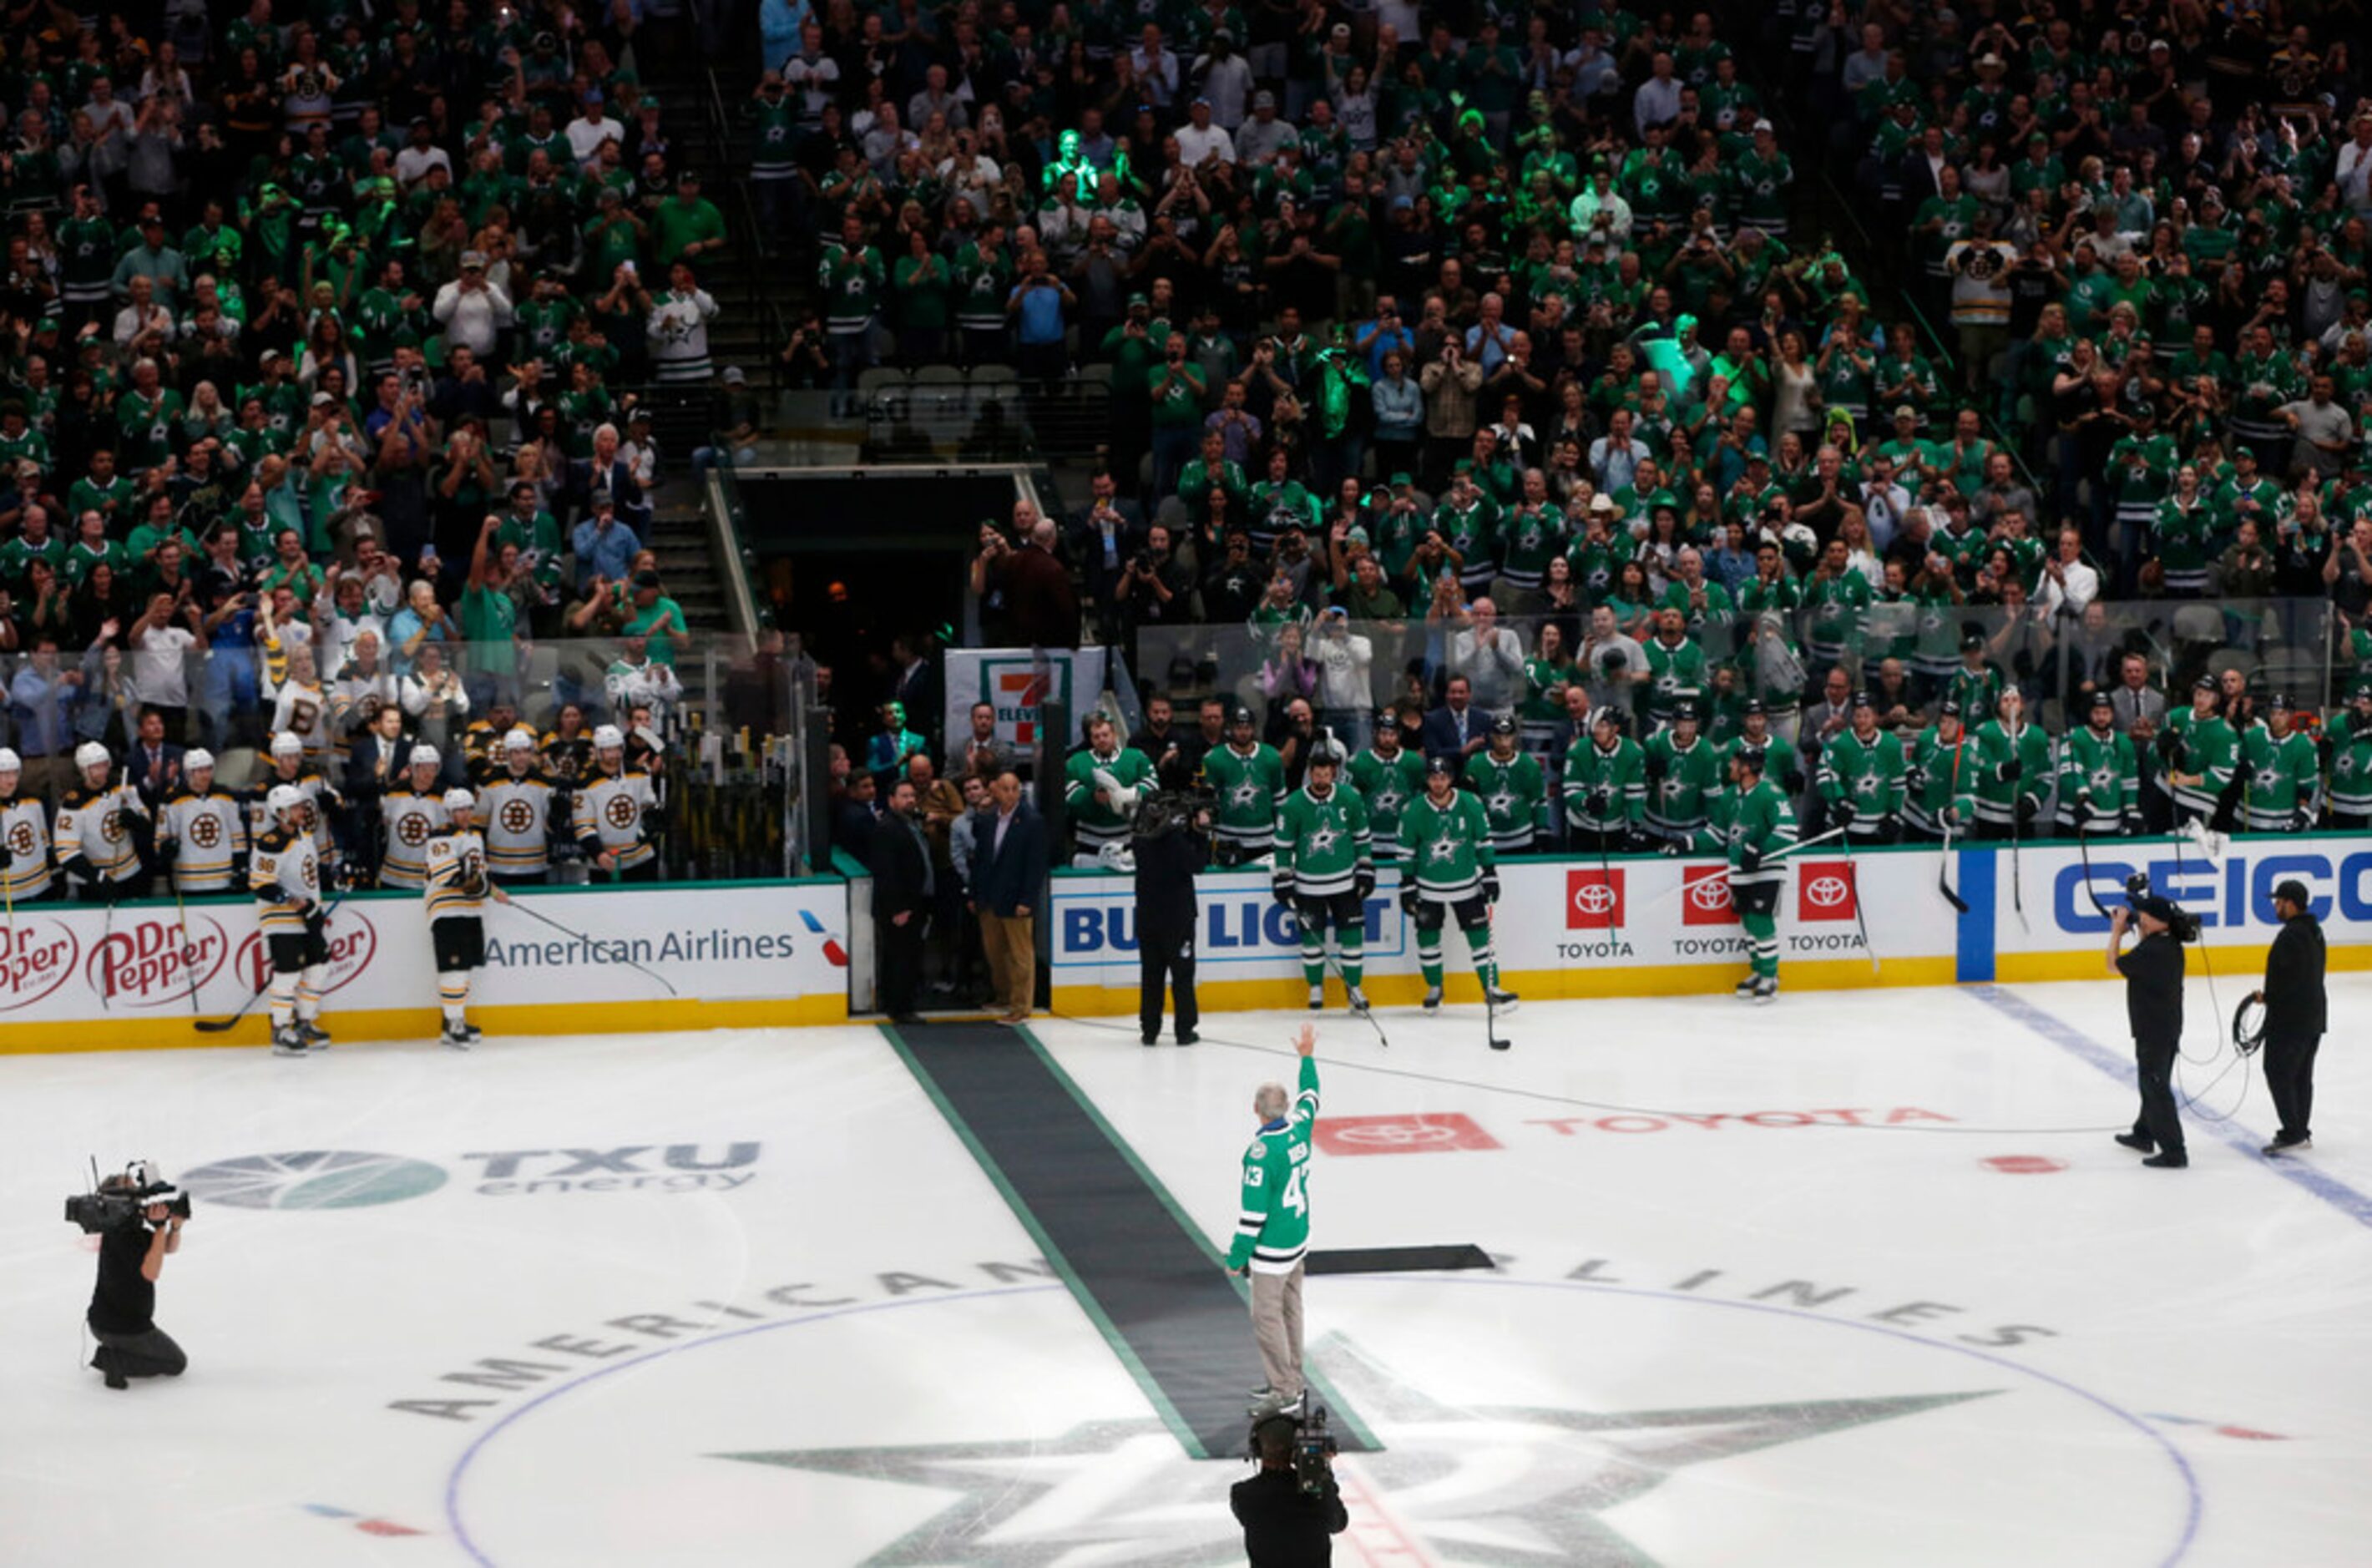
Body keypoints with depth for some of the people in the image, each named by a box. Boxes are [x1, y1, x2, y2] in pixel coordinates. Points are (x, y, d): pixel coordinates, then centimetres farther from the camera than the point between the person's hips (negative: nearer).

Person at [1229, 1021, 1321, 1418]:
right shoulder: (1299, 1129, -4)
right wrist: (1307, 1057, 34)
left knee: (1267, 1317, -1)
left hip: (1272, 1250, -9)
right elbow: (1309, 1096, 19)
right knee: (1289, 1309, 19)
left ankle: (1285, 1396, 2)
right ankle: (1291, 1383, 29)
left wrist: (1238, 1256, -13)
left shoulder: (1262, 1151, -25)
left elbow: (1253, 1210, -22)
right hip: (1299, 1242, 9)